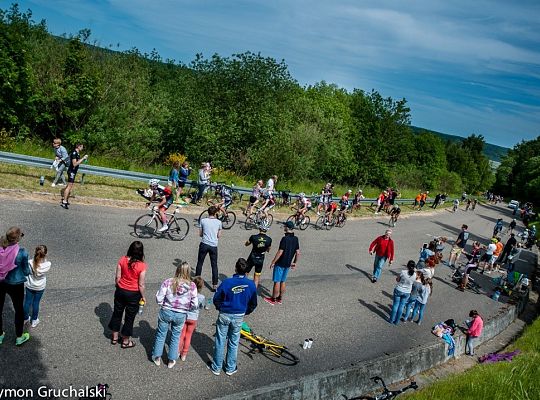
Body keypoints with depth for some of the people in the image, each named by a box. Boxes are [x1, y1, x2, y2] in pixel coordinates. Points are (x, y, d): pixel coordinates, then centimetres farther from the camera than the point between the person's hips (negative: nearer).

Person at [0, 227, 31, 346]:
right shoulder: (22, 252, -26)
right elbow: (26, 272, -12)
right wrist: (28, 270, 9)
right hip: (15, 285, -3)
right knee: (19, 310, 19)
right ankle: (19, 337, 35)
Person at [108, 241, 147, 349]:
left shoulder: (122, 260, -13)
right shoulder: (142, 266, -22)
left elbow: (117, 277, -4)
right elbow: (141, 285, -16)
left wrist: (118, 287, 14)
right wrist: (143, 296, 0)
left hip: (120, 291, 3)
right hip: (133, 294, -3)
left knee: (117, 313, 23)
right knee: (129, 317, 15)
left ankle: (115, 337, 39)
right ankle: (125, 341, 31)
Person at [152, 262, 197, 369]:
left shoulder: (168, 282, -16)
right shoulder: (192, 286, -15)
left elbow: (159, 299, -13)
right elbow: (195, 304, -11)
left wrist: (163, 304, 8)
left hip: (166, 312, 0)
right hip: (181, 315, 0)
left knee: (161, 334, 21)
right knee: (175, 337, 21)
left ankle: (157, 358, 37)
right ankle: (171, 361, 33)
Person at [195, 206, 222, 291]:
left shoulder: (203, 221, -2)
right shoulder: (219, 222, -1)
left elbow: (200, 234, 4)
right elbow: (219, 235, 5)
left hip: (204, 244, 0)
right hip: (214, 246, 0)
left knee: (200, 263, 15)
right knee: (214, 266, 7)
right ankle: (214, 285, 6)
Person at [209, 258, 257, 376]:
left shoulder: (227, 282, -20)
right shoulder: (251, 284, -12)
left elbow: (216, 299, -9)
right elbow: (253, 304, 0)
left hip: (224, 315, -2)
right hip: (239, 317, 2)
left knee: (220, 342, 14)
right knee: (233, 343, 18)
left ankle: (216, 367, 27)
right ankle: (230, 368, 31)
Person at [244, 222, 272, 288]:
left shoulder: (253, 237, -18)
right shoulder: (269, 239, -12)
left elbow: (246, 244, 1)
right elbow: (268, 250, 4)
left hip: (252, 259, -2)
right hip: (260, 260, 2)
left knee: (245, 274, 15)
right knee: (257, 277, 17)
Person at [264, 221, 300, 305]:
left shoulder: (285, 238, -21)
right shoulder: (295, 239, 1)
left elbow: (280, 252, -21)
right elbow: (298, 253, 5)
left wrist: (273, 262, -13)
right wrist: (295, 263, 16)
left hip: (280, 263, -7)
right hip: (288, 264, 7)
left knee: (277, 282, 3)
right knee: (283, 282, 17)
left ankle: (273, 299, 12)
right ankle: (280, 298, 25)